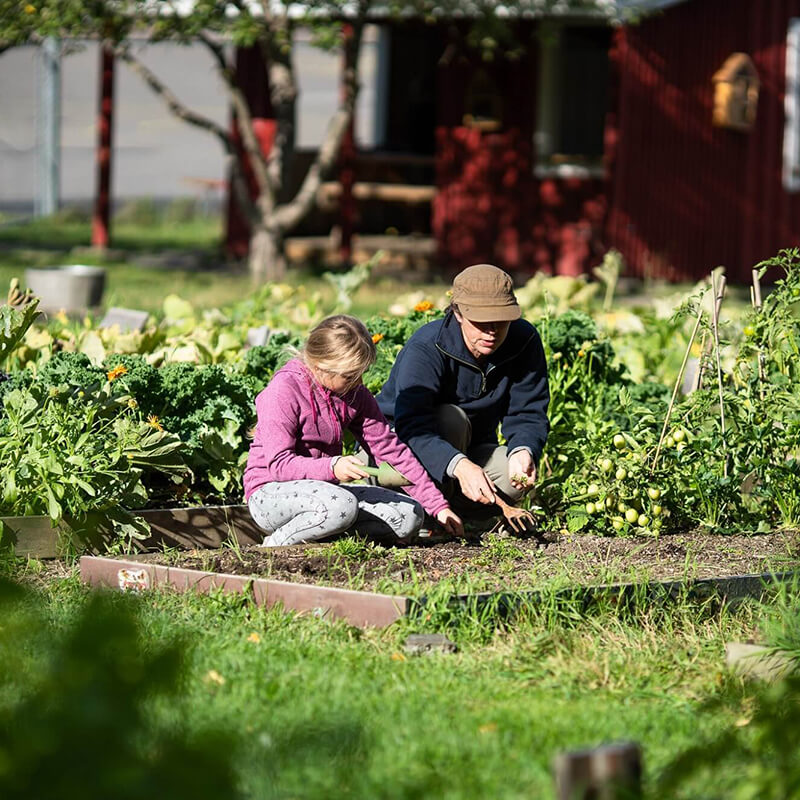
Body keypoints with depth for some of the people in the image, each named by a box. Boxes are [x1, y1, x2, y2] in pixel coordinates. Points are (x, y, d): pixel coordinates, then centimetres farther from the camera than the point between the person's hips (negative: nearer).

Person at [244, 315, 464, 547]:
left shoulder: (354, 394, 4)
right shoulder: (283, 390, -17)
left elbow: (390, 448, 6)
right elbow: (279, 463, -21)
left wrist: (438, 506, 2)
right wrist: (332, 467, -39)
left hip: (324, 488, 7)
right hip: (271, 492, -7)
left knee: (410, 515, -12)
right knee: (342, 505, -39)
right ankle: (277, 543, -16)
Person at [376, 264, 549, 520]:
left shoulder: (525, 342, -12)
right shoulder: (425, 348, -27)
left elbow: (527, 413, -12)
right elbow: (413, 425, -39)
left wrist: (523, 451, -37)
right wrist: (460, 465, -57)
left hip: (470, 450, 4)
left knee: (516, 478, -27)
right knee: (451, 418, -35)